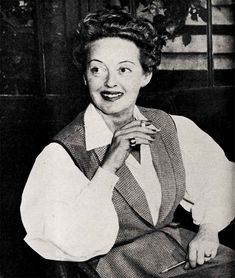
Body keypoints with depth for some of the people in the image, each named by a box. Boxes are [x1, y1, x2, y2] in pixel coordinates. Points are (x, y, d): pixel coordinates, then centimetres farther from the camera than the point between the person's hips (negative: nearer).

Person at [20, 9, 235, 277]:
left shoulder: (170, 127, 2)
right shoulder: (63, 154, -11)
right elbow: (71, 245, -18)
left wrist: (209, 229, -1)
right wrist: (108, 168, -23)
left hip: (180, 246, 5)